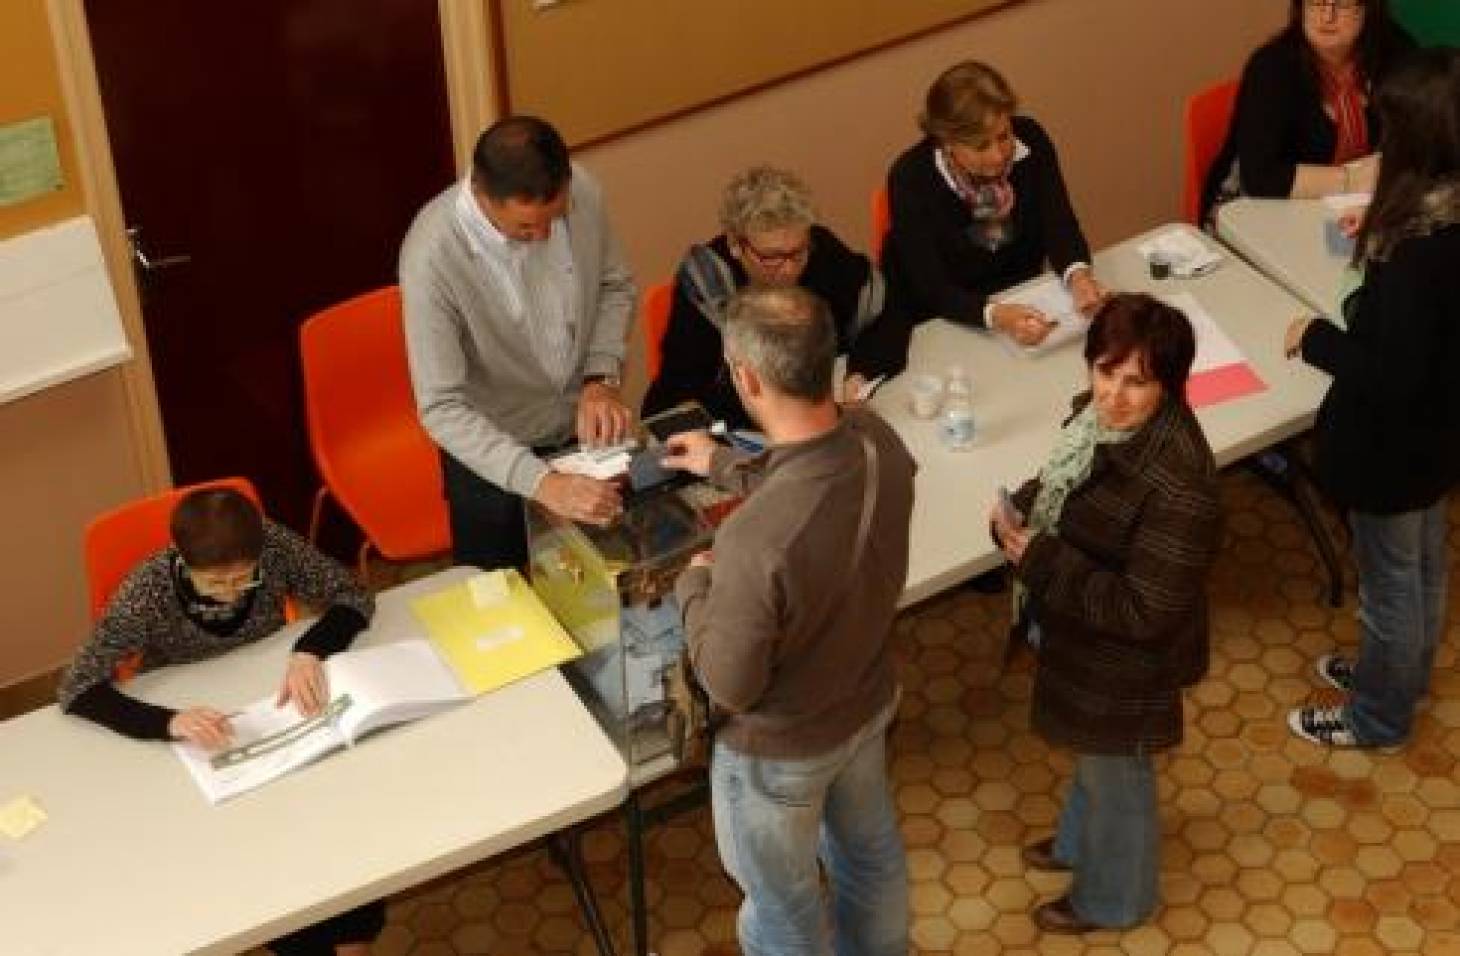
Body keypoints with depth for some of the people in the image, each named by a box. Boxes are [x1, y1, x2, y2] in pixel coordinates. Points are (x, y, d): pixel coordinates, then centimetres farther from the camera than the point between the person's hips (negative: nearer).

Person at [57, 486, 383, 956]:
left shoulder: (273, 546, -22)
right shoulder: (149, 590, -28)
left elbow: (354, 596, -12)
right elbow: (76, 687, -28)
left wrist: (309, 651, -32)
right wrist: (167, 721, -44)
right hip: (194, 739, -2)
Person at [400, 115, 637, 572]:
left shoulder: (581, 192, -20)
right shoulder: (431, 256, -32)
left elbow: (615, 286, 0)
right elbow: (442, 408, -29)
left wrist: (602, 379, -16)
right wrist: (540, 482, -39)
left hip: (582, 429, 4)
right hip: (490, 451, -4)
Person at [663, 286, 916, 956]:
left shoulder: (754, 541, -43)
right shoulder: (877, 439, -22)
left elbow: (728, 686, -27)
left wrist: (693, 587, -10)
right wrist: (726, 466, 15)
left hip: (779, 750, -7)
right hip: (869, 702, 7)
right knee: (870, 849, 34)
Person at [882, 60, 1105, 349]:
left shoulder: (1032, 140, -11)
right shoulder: (911, 179, -23)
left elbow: (1058, 224, -11)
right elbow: (931, 289, -25)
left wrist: (1078, 275, -33)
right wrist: (996, 317, -42)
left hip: (1025, 301, 5)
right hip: (945, 323, -4)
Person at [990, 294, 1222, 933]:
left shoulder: (1176, 487, -38)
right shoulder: (1104, 414, -13)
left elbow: (1146, 612, -32)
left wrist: (1042, 564, -31)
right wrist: (1019, 512, -12)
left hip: (1122, 666, -7)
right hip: (1078, 640, 8)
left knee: (1114, 776, 20)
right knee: (1091, 756, 34)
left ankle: (1114, 899, 48)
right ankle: (1081, 841, 63)